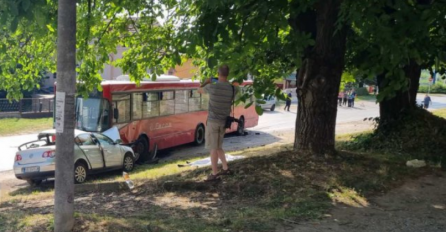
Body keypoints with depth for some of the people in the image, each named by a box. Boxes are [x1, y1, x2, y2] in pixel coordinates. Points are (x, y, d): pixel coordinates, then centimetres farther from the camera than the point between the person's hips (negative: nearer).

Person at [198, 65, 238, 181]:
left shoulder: (212, 87, -15)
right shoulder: (233, 88, -4)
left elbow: (199, 90, 6)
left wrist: (206, 82, 22)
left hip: (213, 121, -5)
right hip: (224, 121, 5)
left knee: (213, 148, 1)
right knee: (218, 146, 21)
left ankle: (215, 174, 4)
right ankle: (226, 168, 23)